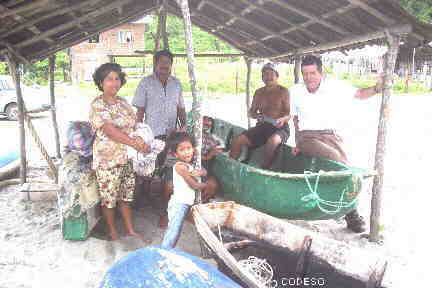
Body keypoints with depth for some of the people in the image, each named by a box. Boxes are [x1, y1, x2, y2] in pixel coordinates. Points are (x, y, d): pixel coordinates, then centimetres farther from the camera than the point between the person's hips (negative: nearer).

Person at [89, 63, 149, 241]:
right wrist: (134, 143, -30)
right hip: (107, 159, -6)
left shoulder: (123, 102, 9)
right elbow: (110, 131, -24)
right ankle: (112, 232, 27)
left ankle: (130, 230, 28)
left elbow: (134, 124, 7)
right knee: (109, 197, 9)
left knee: (126, 194, 16)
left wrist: (139, 139, -14)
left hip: (127, 157, 6)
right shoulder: (97, 105, -13)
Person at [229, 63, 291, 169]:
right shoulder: (259, 93, 16)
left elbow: (289, 113, -1)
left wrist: (283, 119, -24)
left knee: (273, 140, -39)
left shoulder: (283, 91, 3)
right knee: (237, 140, -17)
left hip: (279, 128, -4)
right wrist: (256, 115, -6)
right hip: (262, 126, 4)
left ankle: (264, 168, -26)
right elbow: (251, 112, 18)